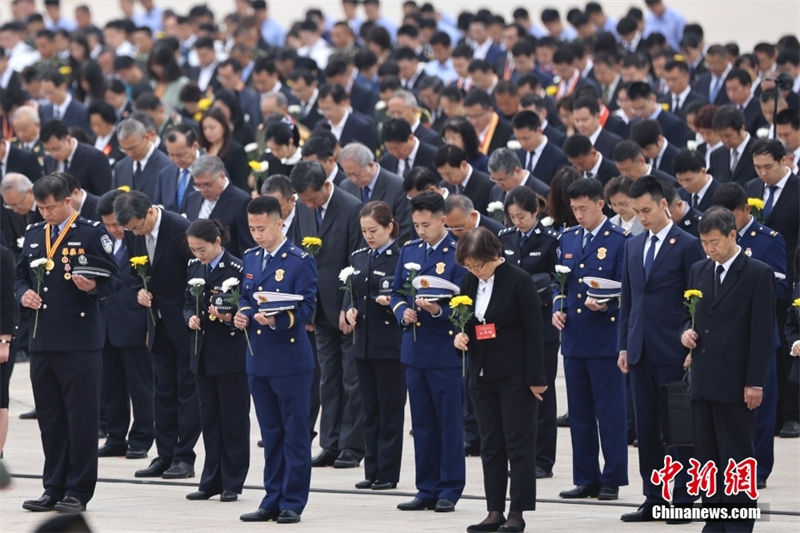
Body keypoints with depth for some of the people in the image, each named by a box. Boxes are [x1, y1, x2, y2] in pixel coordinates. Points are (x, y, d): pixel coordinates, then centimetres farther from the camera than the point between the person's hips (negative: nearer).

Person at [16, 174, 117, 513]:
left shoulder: (91, 234, -1)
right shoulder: (33, 235, 15)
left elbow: (110, 279, -2)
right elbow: (20, 275, 20)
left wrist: (94, 287, -23)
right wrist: (23, 293, -1)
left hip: (79, 341, -6)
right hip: (42, 340, 6)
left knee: (81, 417, -2)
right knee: (49, 417, 9)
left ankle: (78, 491, 2)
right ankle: (54, 488, 16)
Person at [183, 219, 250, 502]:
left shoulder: (237, 269, -11)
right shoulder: (194, 268, 9)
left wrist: (228, 317, -26)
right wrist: (191, 317, -4)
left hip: (231, 353, -6)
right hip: (204, 352, 6)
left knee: (233, 417, 1)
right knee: (209, 417, 11)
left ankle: (232, 482, 7)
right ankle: (212, 481, 17)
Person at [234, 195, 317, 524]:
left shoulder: (301, 261, -8)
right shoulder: (251, 259, 12)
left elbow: (306, 308, -14)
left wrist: (277, 320, -29)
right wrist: (243, 314, -1)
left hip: (290, 359, -6)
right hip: (258, 360, 6)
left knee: (295, 434, 0)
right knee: (271, 434, 12)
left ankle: (292, 503, 4)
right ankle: (273, 500, 17)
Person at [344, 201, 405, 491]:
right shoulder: (358, 258, 13)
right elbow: (349, 292, 18)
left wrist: (391, 302, -25)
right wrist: (349, 310, -1)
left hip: (390, 344, -7)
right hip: (364, 343, 7)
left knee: (390, 410, -1)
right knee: (370, 410, 10)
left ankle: (387, 473, 2)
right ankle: (372, 470, 14)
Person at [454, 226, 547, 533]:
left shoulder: (518, 281, -13)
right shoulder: (470, 282, 5)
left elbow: (533, 331, -12)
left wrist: (535, 378, -14)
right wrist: (461, 336, -6)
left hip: (515, 377, -7)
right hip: (483, 375, 7)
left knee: (519, 444, -1)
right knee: (490, 446, 9)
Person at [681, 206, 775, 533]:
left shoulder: (758, 274, -5)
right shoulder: (699, 271, 13)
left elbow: (762, 332, -8)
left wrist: (755, 383, -13)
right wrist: (686, 332, -2)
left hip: (735, 381, -6)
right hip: (702, 380, 6)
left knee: (737, 454, -2)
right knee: (707, 454, 8)